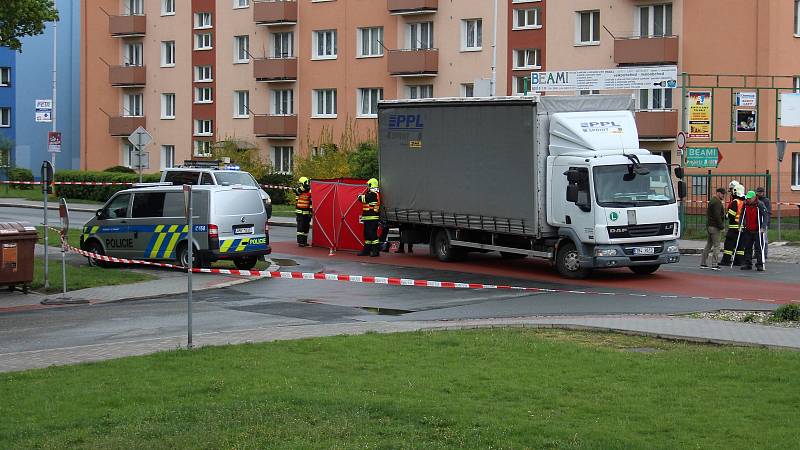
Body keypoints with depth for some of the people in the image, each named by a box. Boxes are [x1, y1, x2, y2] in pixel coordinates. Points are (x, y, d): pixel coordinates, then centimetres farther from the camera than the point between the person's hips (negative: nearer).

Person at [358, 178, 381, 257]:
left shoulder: (373, 194, -15)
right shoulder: (373, 193, 17)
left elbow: (364, 199, -15)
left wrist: (360, 196, 5)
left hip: (372, 218, -11)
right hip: (368, 218, 11)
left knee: (372, 233, -11)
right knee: (367, 234, 15)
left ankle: (376, 250, -11)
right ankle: (367, 249, 21)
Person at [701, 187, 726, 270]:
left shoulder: (712, 201, 18)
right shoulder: (717, 202, -14)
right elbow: (717, 216, -22)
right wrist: (721, 226, -18)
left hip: (709, 225, 10)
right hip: (715, 226, -10)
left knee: (709, 245, 14)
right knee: (716, 245, -7)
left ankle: (703, 263, 15)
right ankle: (714, 265, -11)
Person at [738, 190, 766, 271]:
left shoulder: (760, 205, -9)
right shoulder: (745, 205, 6)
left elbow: (764, 216, -13)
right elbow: (742, 215, 14)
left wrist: (762, 228, -19)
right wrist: (740, 225, 2)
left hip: (757, 231, -5)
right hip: (748, 230, 5)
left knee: (758, 247, -5)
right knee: (747, 247, 7)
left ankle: (760, 264, -1)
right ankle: (747, 264, 14)